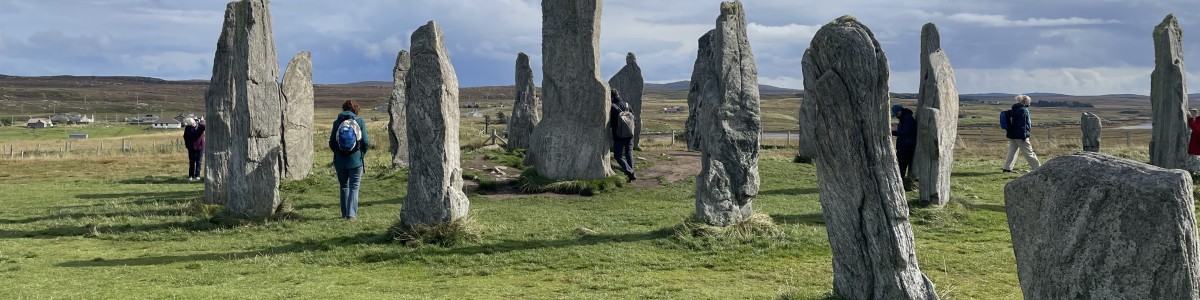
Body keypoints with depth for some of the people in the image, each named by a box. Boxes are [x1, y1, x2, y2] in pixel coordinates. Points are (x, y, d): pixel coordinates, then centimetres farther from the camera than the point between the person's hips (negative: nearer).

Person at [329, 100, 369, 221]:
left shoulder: (337, 122, 0)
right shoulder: (360, 122, -4)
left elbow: (331, 143, 1)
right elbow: (365, 143, -6)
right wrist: (362, 153, 12)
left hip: (340, 160, 2)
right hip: (356, 160, -2)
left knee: (344, 186, 16)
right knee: (354, 187, 5)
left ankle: (345, 213, 22)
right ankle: (351, 214, -2)